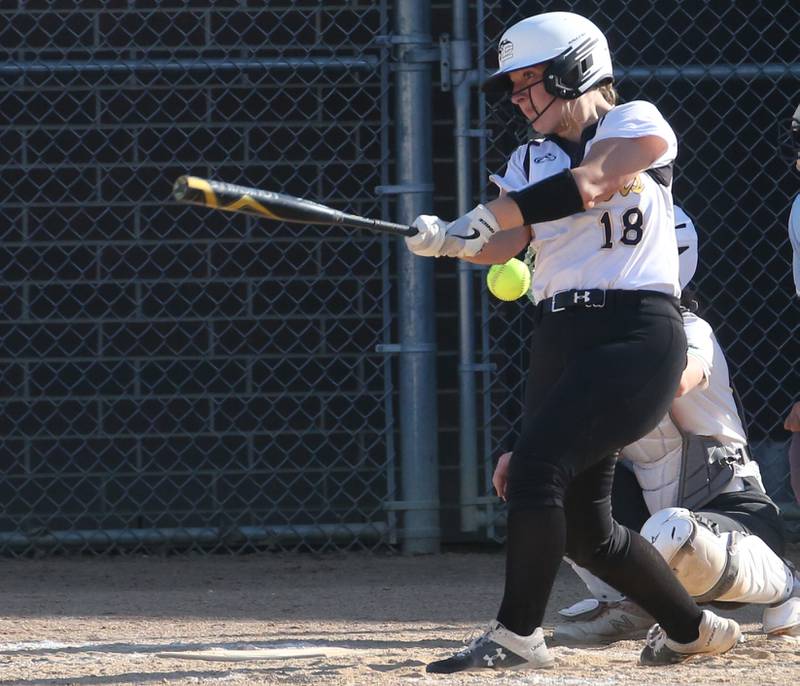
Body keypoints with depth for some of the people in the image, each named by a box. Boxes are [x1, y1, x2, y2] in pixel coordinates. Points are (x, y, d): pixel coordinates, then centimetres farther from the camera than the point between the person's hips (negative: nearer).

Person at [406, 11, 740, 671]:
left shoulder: (637, 123, 0)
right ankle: (691, 627, 26)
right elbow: (501, 244, 1)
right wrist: (449, 240, -20)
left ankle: (518, 635, -18)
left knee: (538, 462, -23)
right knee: (584, 526, 7)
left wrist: (490, 215, -25)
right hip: (560, 339, 7)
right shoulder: (532, 159, 17)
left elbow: (587, 184, -18)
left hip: (637, 332, -7)